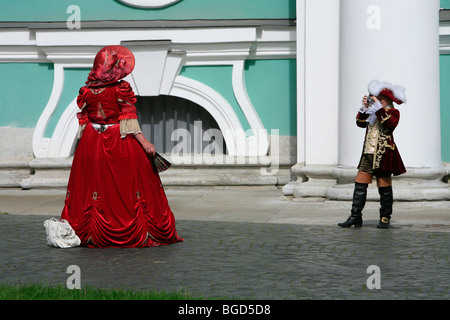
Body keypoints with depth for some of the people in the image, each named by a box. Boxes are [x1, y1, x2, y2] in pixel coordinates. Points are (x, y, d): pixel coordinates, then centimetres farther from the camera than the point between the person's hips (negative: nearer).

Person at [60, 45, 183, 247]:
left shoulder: (87, 90, 3)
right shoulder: (121, 89, -10)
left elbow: (83, 121, 8)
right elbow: (129, 120, -14)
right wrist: (144, 142, -13)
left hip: (92, 142, 5)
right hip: (118, 142, -4)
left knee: (95, 185, 9)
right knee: (126, 187, 0)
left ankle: (89, 233, 11)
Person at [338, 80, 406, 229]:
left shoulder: (393, 112, 0)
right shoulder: (373, 112, 17)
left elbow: (389, 123, -21)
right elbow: (360, 123, 8)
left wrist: (378, 107, -20)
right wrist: (365, 108, -3)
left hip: (383, 155, -6)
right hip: (368, 153, 6)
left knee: (384, 187, 0)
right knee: (360, 184, -1)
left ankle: (385, 218, 11)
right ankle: (355, 217, 0)